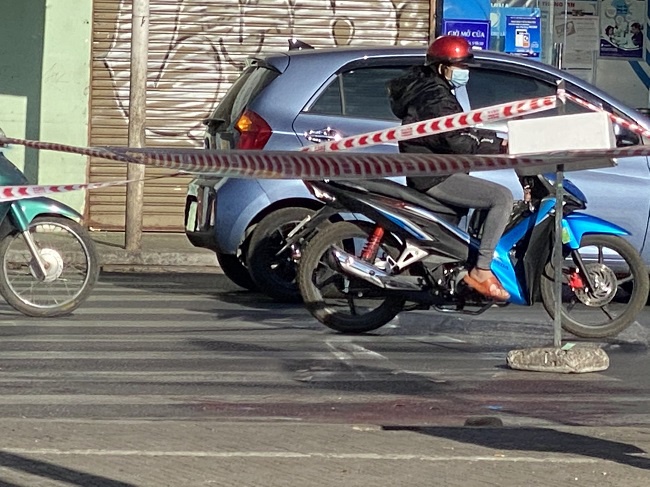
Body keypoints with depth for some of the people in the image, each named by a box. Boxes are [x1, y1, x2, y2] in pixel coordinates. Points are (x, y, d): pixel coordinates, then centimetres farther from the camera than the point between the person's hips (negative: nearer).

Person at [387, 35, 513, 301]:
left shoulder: (427, 88, 16)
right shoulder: (436, 98, -17)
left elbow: (460, 131, 20)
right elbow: (459, 142, -26)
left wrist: (498, 138, 11)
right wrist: (500, 146, -21)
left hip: (427, 171, 11)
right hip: (433, 177, -11)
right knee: (503, 197, -20)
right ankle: (481, 271, -20)